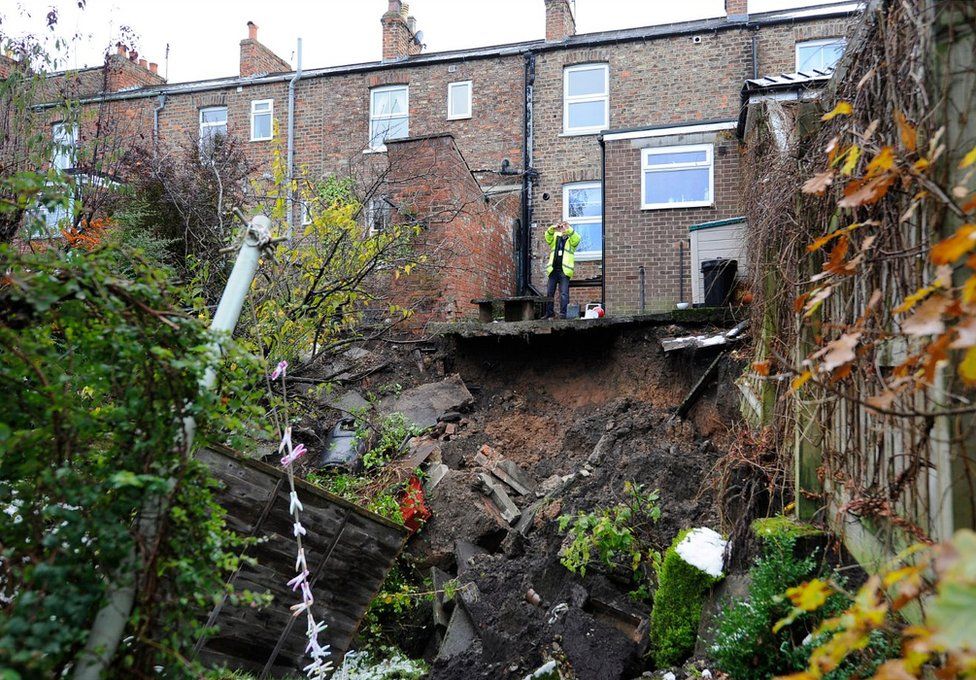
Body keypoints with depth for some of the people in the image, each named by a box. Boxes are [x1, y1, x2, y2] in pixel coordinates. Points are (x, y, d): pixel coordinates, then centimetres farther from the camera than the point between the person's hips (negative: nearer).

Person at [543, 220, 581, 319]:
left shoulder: (571, 239, 9)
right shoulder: (555, 237, 18)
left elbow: (576, 238, -13)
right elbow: (548, 237, -2)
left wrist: (568, 229, -27)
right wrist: (552, 229, -22)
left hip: (564, 270, -4)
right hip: (553, 269, 4)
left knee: (564, 293, -8)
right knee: (549, 293, 4)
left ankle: (562, 313, -9)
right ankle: (548, 314, 8)